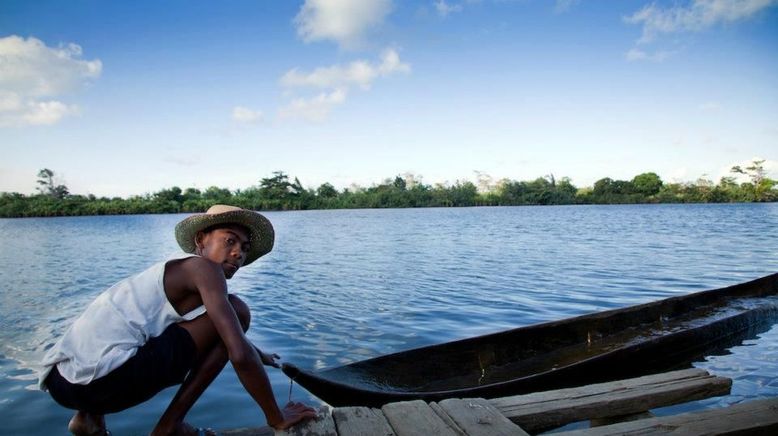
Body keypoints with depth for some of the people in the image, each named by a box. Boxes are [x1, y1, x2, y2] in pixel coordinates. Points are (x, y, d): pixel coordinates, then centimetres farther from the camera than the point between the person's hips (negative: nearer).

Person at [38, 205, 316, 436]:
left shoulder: (175, 270, 23)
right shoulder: (203, 268, -5)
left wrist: (255, 354, 52)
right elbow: (240, 355, -16)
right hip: (100, 377, -10)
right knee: (236, 311, -6)